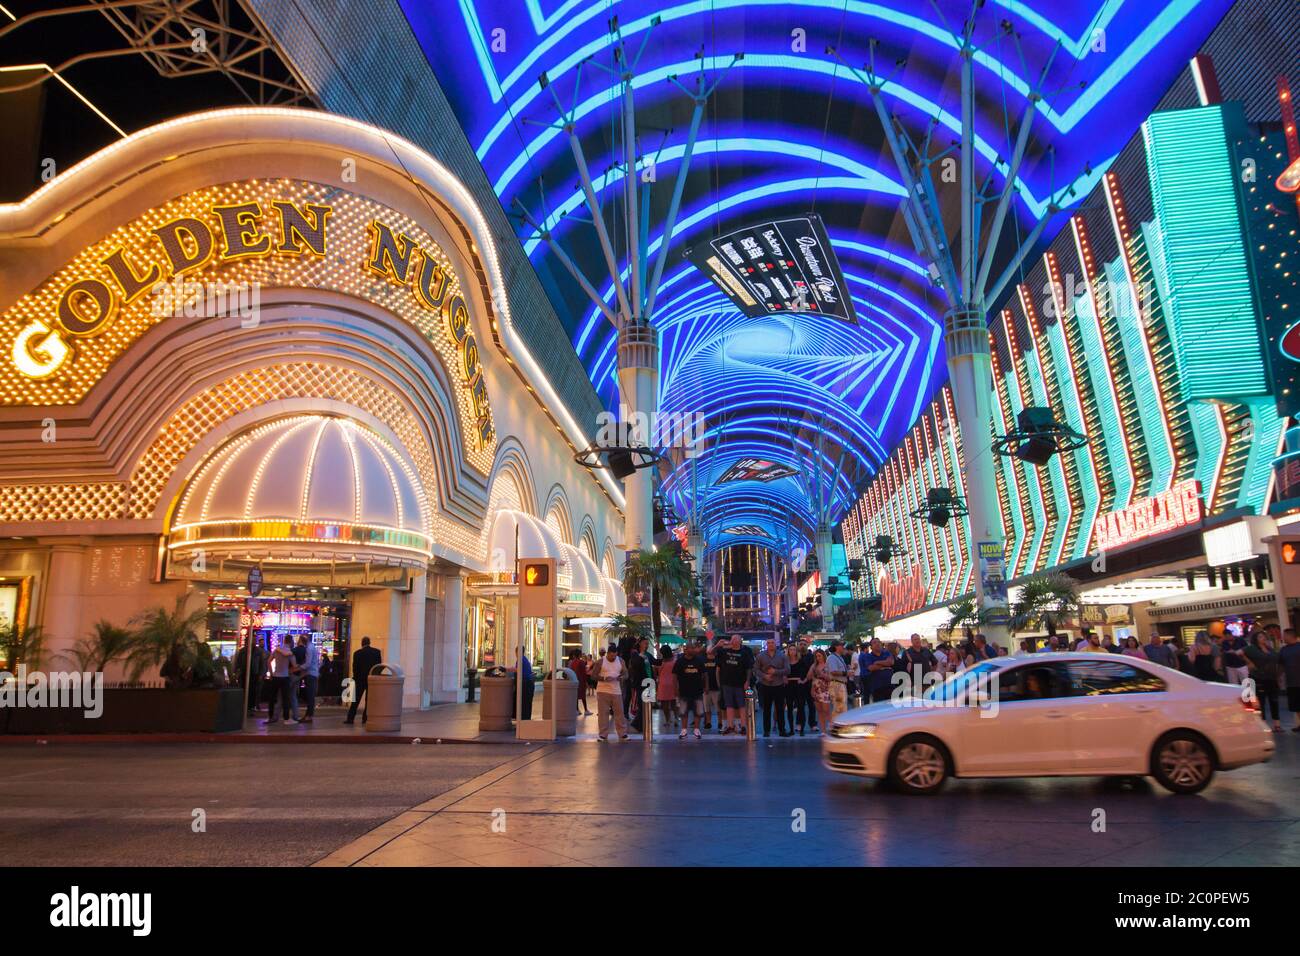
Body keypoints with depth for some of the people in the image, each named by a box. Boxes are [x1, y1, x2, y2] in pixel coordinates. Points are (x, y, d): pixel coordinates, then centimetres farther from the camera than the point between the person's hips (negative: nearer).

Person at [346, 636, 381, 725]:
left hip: (360, 679, -1)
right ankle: (365, 718, 8)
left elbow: (355, 667, -2)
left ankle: (350, 718, 3)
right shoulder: (377, 651, -1)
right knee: (369, 699, 9)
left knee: (356, 699, 5)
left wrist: (355, 678, 10)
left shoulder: (357, 653, -5)